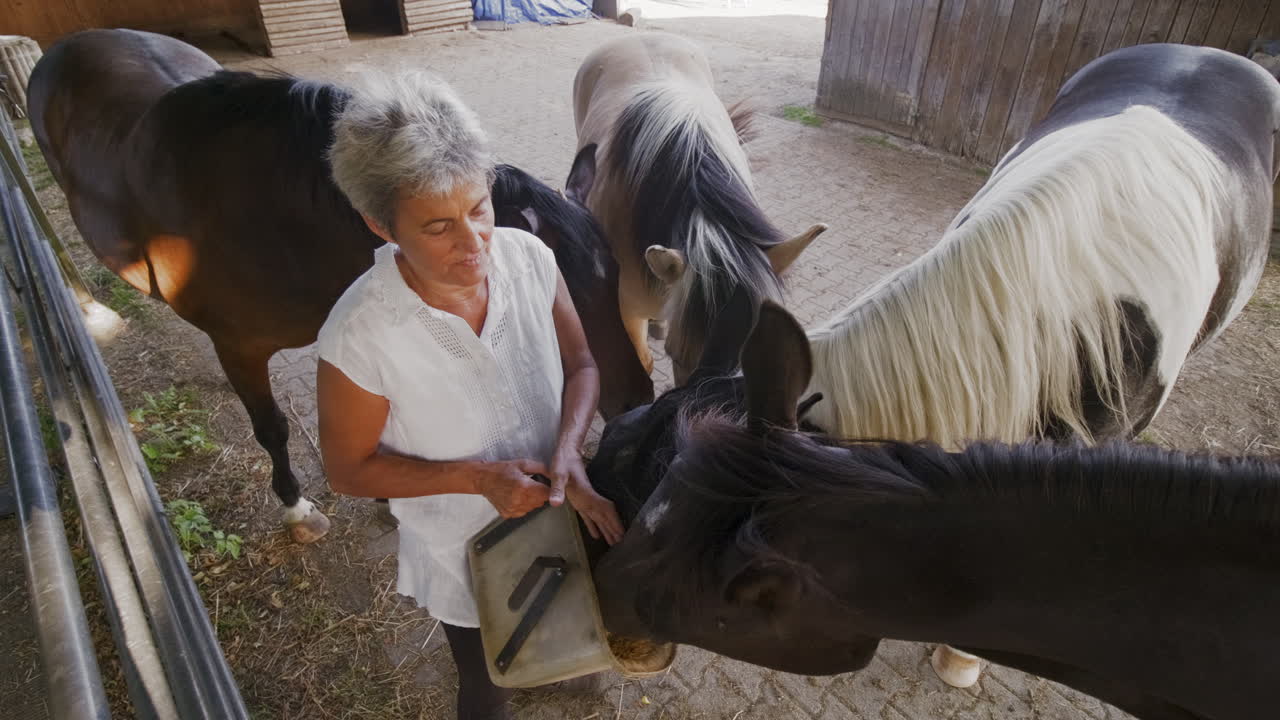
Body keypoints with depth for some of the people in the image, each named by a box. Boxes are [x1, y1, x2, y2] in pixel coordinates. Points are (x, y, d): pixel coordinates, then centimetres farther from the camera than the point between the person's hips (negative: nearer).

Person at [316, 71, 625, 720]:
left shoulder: (527, 257, -22)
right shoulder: (359, 336, -30)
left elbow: (581, 365, -9)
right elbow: (348, 469, -16)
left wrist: (567, 452, -27)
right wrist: (477, 477, -27)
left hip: (557, 516, 4)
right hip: (466, 557, -3)